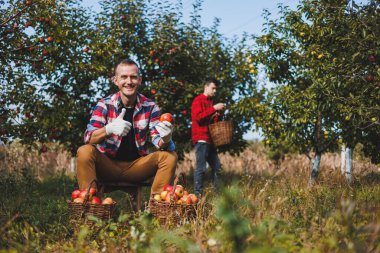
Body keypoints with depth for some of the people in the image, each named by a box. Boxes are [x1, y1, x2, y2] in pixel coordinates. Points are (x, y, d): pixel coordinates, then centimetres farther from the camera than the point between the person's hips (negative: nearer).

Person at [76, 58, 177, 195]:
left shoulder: (150, 106, -2)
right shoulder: (104, 105, -6)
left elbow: (158, 140, -9)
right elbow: (88, 138, -16)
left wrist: (165, 139, -35)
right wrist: (109, 129, -39)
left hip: (136, 166, 2)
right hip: (108, 165, -1)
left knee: (169, 156, -20)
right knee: (85, 152, -28)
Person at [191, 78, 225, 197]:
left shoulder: (210, 101, 22)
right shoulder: (198, 100, -4)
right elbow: (198, 117, -18)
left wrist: (218, 113, 10)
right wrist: (214, 108, -19)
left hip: (210, 139, 9)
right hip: (201, 139, -9)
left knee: (217, 167, 8)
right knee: (201, 167, -10)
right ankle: (198, 194, -9)